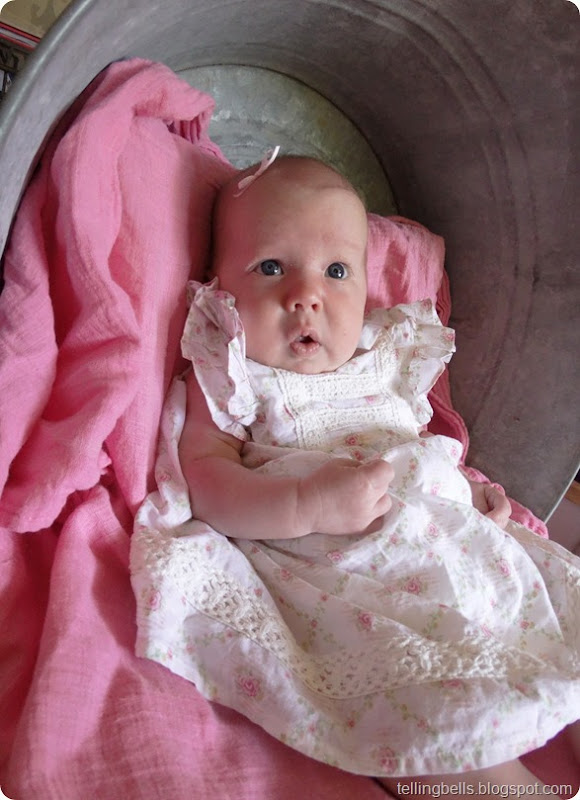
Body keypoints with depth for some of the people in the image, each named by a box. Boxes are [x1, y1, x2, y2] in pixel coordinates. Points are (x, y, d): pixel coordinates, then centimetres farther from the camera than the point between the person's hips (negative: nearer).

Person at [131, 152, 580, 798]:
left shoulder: (387, 362, 14)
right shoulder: (229, 381, -2)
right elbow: (203, 478, -14)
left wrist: (472, 487, 9)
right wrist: (308, 505, -27)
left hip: (455, 547, 7)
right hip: (340, 587, -6)